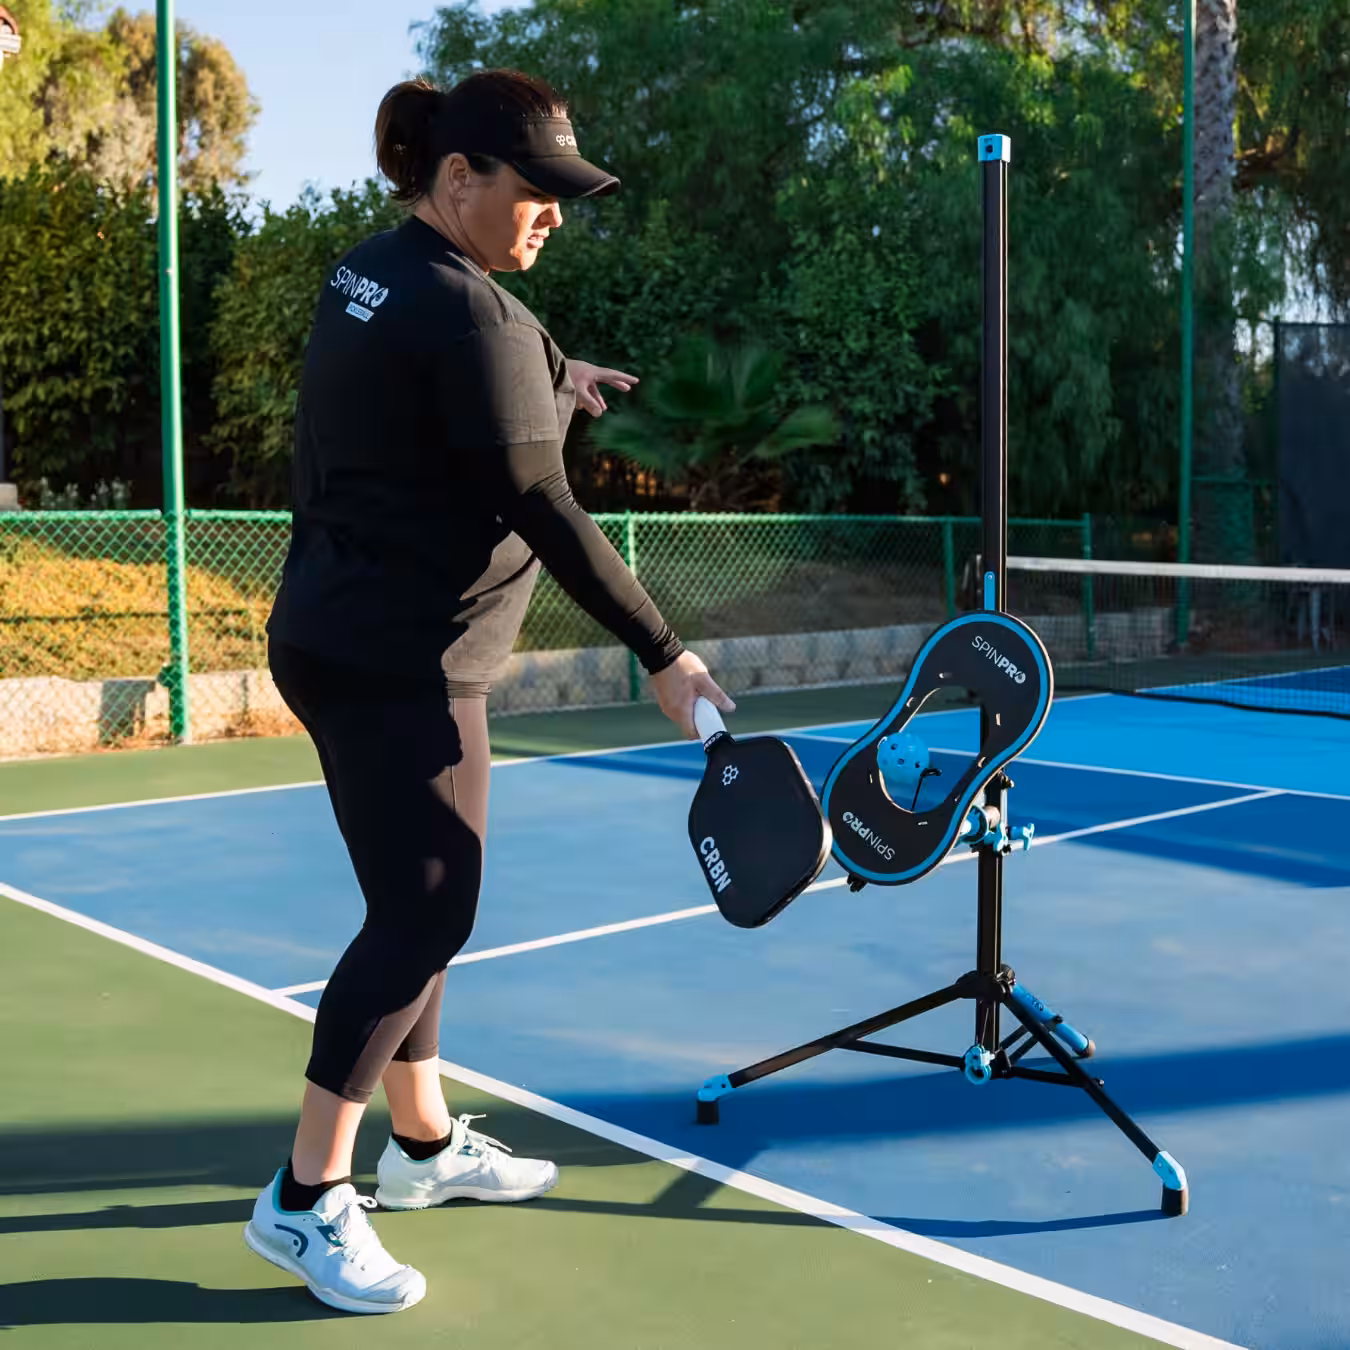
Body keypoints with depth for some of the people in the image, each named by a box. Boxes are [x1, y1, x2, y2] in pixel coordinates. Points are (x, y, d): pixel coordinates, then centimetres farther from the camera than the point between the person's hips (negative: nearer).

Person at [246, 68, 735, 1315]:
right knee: (425, 913, -5)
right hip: (401, 662, -10)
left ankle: (425, 1142, 30)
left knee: (419, 901, 16)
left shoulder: (368, 277, 9)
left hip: (347, 640, 10)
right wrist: (663, 654, -13)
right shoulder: (471, 315, -18)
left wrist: (556, 380, 28)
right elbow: (545, 512, -18)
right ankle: (307, 1199, 3)